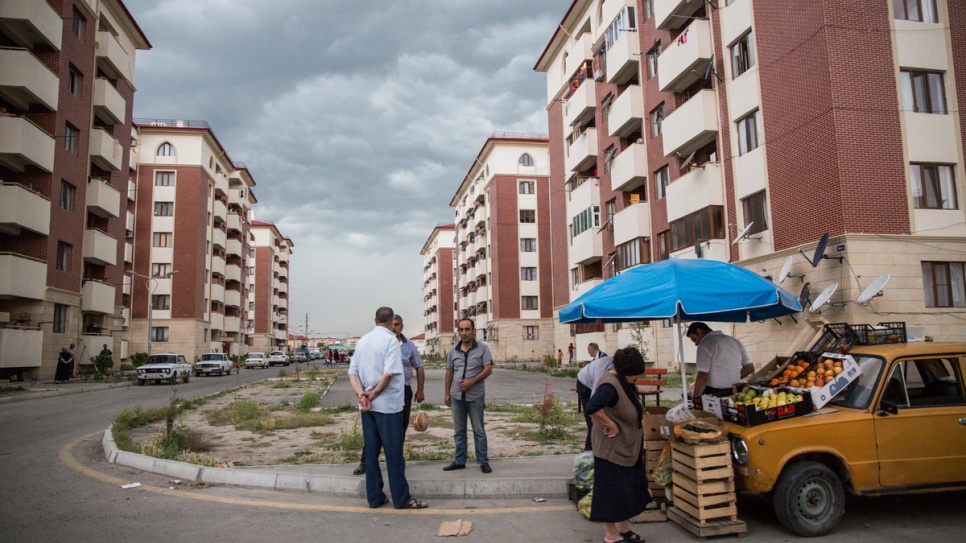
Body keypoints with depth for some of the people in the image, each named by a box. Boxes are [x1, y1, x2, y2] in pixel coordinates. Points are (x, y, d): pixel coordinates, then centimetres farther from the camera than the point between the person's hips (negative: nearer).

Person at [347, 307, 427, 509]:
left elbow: (353, 373, 5)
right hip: (387, 405, -7)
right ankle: (401, 498, 9)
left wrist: (361, 394, -7)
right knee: (394, 453, 1)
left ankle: (374, 497, 17)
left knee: (371, 452, 11)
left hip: (367, 406, 7)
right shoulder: (390, 340, -11)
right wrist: (374, 393, -11)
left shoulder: (363, 340, 10)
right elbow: (389, 373, -21)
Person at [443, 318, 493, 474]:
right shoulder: (453, 350, 8)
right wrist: (447, 393, 10)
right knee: (459, 431, 12)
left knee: (479, 430, 3)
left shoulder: (483, 348, -3)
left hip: (475, 396, -3)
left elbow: (488, 369, -9)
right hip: (457, 396, 4)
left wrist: (471, 381, -18)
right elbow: (449, 372, 13)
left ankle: (483, 461, 12)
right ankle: (460, 460, 21)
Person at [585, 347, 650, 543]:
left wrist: (637, 410, 7)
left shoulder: (622, 380, 4)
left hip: (627, 447, 10)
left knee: (629, 488, 19)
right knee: (613, 489, 3)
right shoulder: (610, 385, -27)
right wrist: (611, 425, -28)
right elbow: (592, 408, -41)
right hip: (612, 448, -10)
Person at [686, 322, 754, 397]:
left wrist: (695, 397, -10)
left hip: (713, 393, -7)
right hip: (734, 393, 8)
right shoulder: (735, 341, 13)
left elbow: (703, 376, -16)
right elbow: (750, 367, 16)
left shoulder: (704, 345, -10)